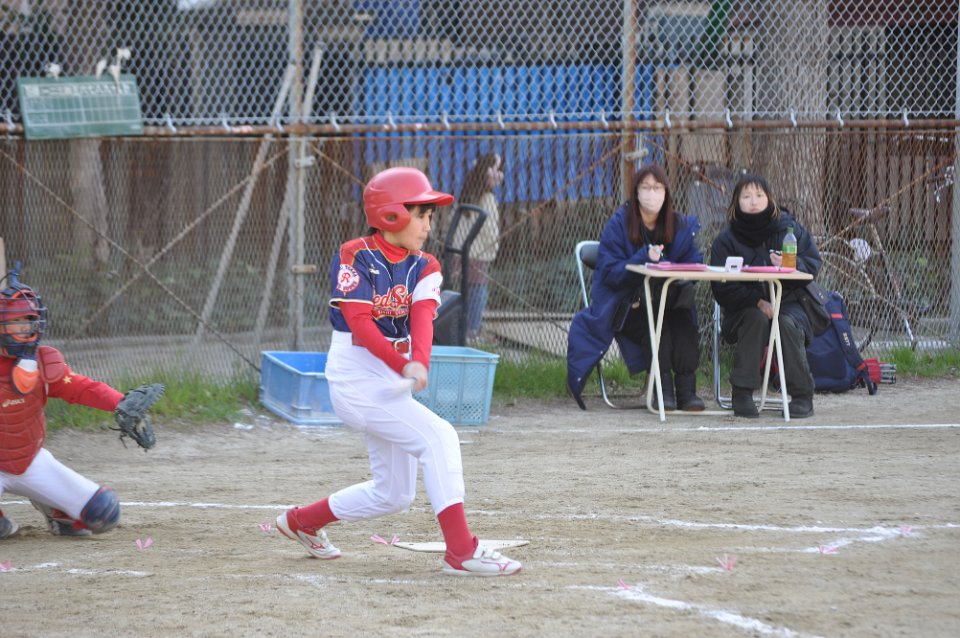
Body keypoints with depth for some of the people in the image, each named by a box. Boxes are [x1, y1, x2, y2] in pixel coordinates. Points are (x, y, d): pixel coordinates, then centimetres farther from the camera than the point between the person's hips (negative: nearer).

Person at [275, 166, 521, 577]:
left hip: (392, 385, 8)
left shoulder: (424, 268, 6)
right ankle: (461, 551, -24)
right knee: (438, 436, -23)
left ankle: (302, 521, 36)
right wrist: (403, 367, -28)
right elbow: (360, 325, -19)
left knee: (393, 495, 14)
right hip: (357, 382, -8)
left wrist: (418, 363, -33)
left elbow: (422, 318, -13)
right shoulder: (353, 258, -10)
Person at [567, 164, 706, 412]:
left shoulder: (682, 225, 6)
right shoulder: (619, 224, -5)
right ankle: (663, 388, -33)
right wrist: (644, 258, -25)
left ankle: (686, 388, -33)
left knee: (684, 320, -29)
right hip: (624, 305, -3)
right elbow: (609, 273, -11)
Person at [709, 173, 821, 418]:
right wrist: (757, 302, -25)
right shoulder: (726, 239, -3)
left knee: (787, 324, -32)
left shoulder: (789, 228, 1)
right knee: (756, 319, -34)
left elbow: (813, 264, -1)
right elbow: (722, 288, -11)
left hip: (787, 303, 1)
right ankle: (742, 394, -27)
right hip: (746, 309, -1)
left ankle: (802, 396, -19)